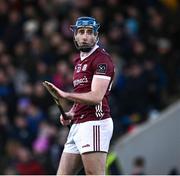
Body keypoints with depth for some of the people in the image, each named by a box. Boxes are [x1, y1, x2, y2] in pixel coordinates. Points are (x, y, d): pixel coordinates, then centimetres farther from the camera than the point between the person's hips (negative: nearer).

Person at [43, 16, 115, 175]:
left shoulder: (102, 59, -8)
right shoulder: (79, 61, 22)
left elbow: (96, 97, -18)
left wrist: (65, 95, -23)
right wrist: (71, 114, 11)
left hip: (95, 122, -10)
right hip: (77, 125, 10)